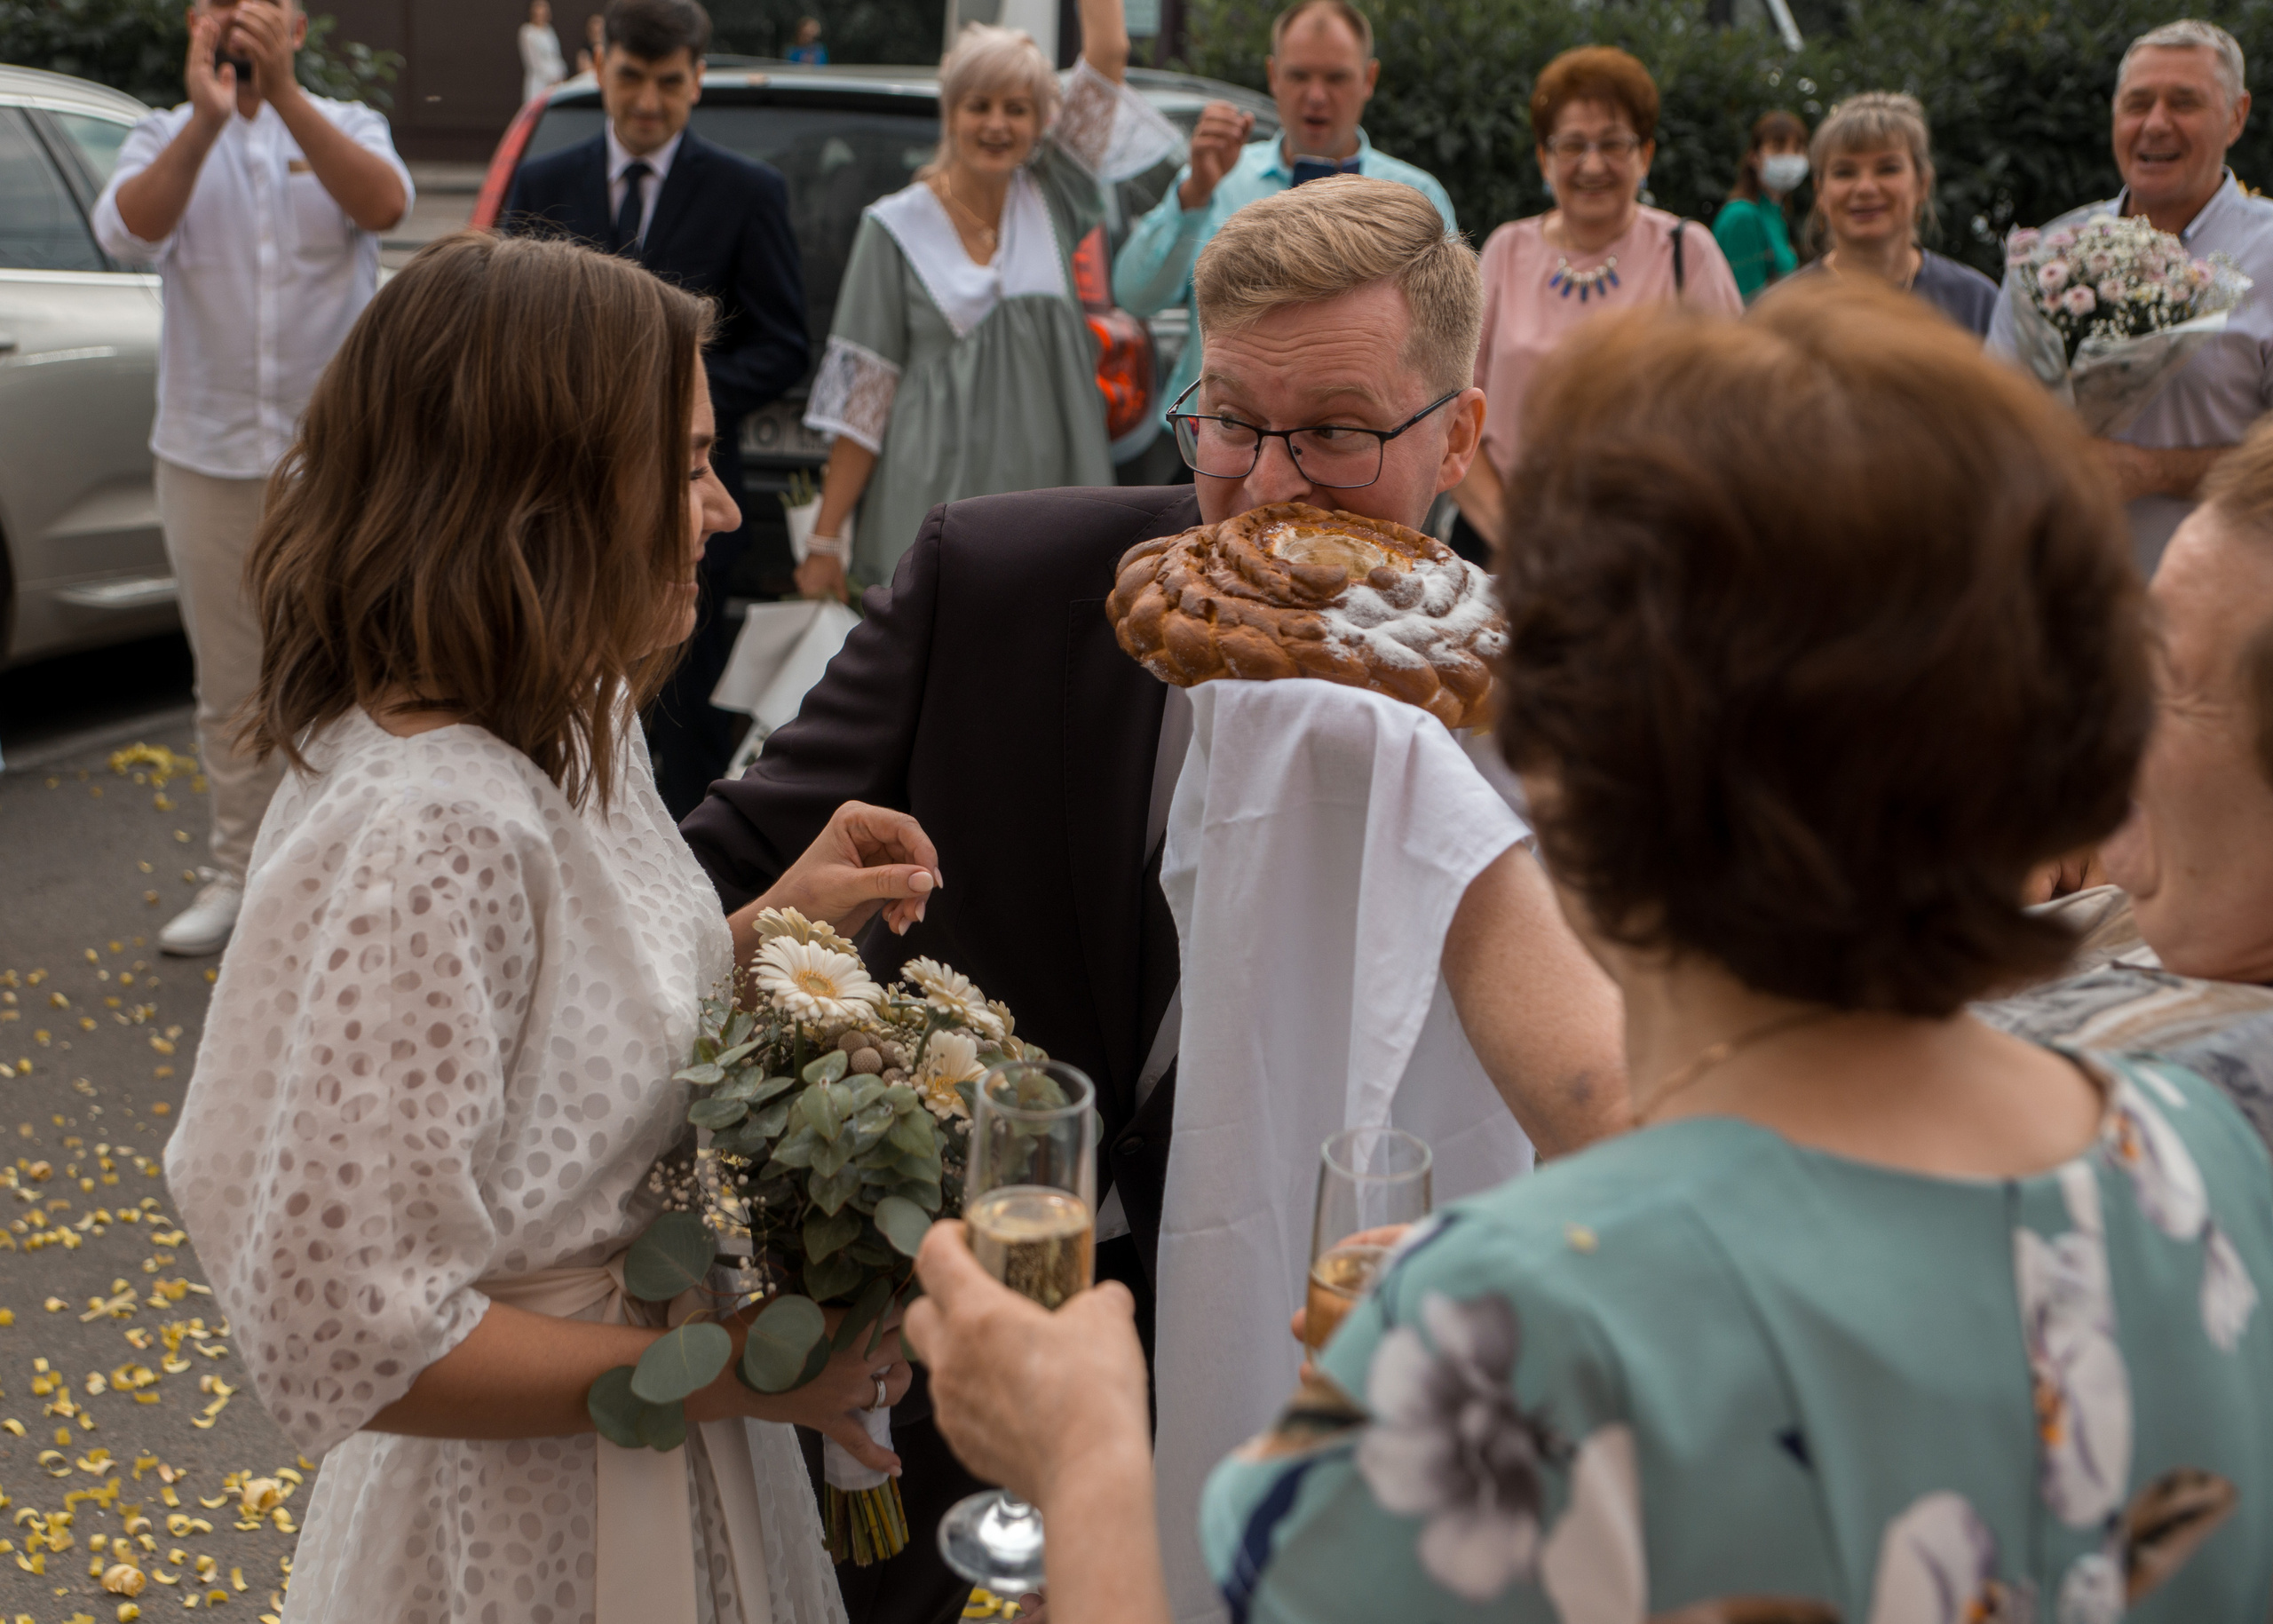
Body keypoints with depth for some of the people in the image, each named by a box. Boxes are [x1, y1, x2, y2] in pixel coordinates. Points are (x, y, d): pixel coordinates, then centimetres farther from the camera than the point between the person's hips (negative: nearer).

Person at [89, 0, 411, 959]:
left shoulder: (343, 127, 3)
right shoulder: (166, 139, 6)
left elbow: (384, 205, -21)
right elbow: (127, 230, -17)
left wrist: (282, 93, -31)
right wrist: (206, 120, -30)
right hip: (209, 456, 2)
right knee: (229, 686, 10)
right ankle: (237, 871, 21)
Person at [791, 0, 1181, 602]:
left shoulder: (1054, 201, 8)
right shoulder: (895, 226, 0)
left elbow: (1107, 52, 1)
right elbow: (863, 395, -1)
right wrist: (824, 540, -5)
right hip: (932, 502, -3)